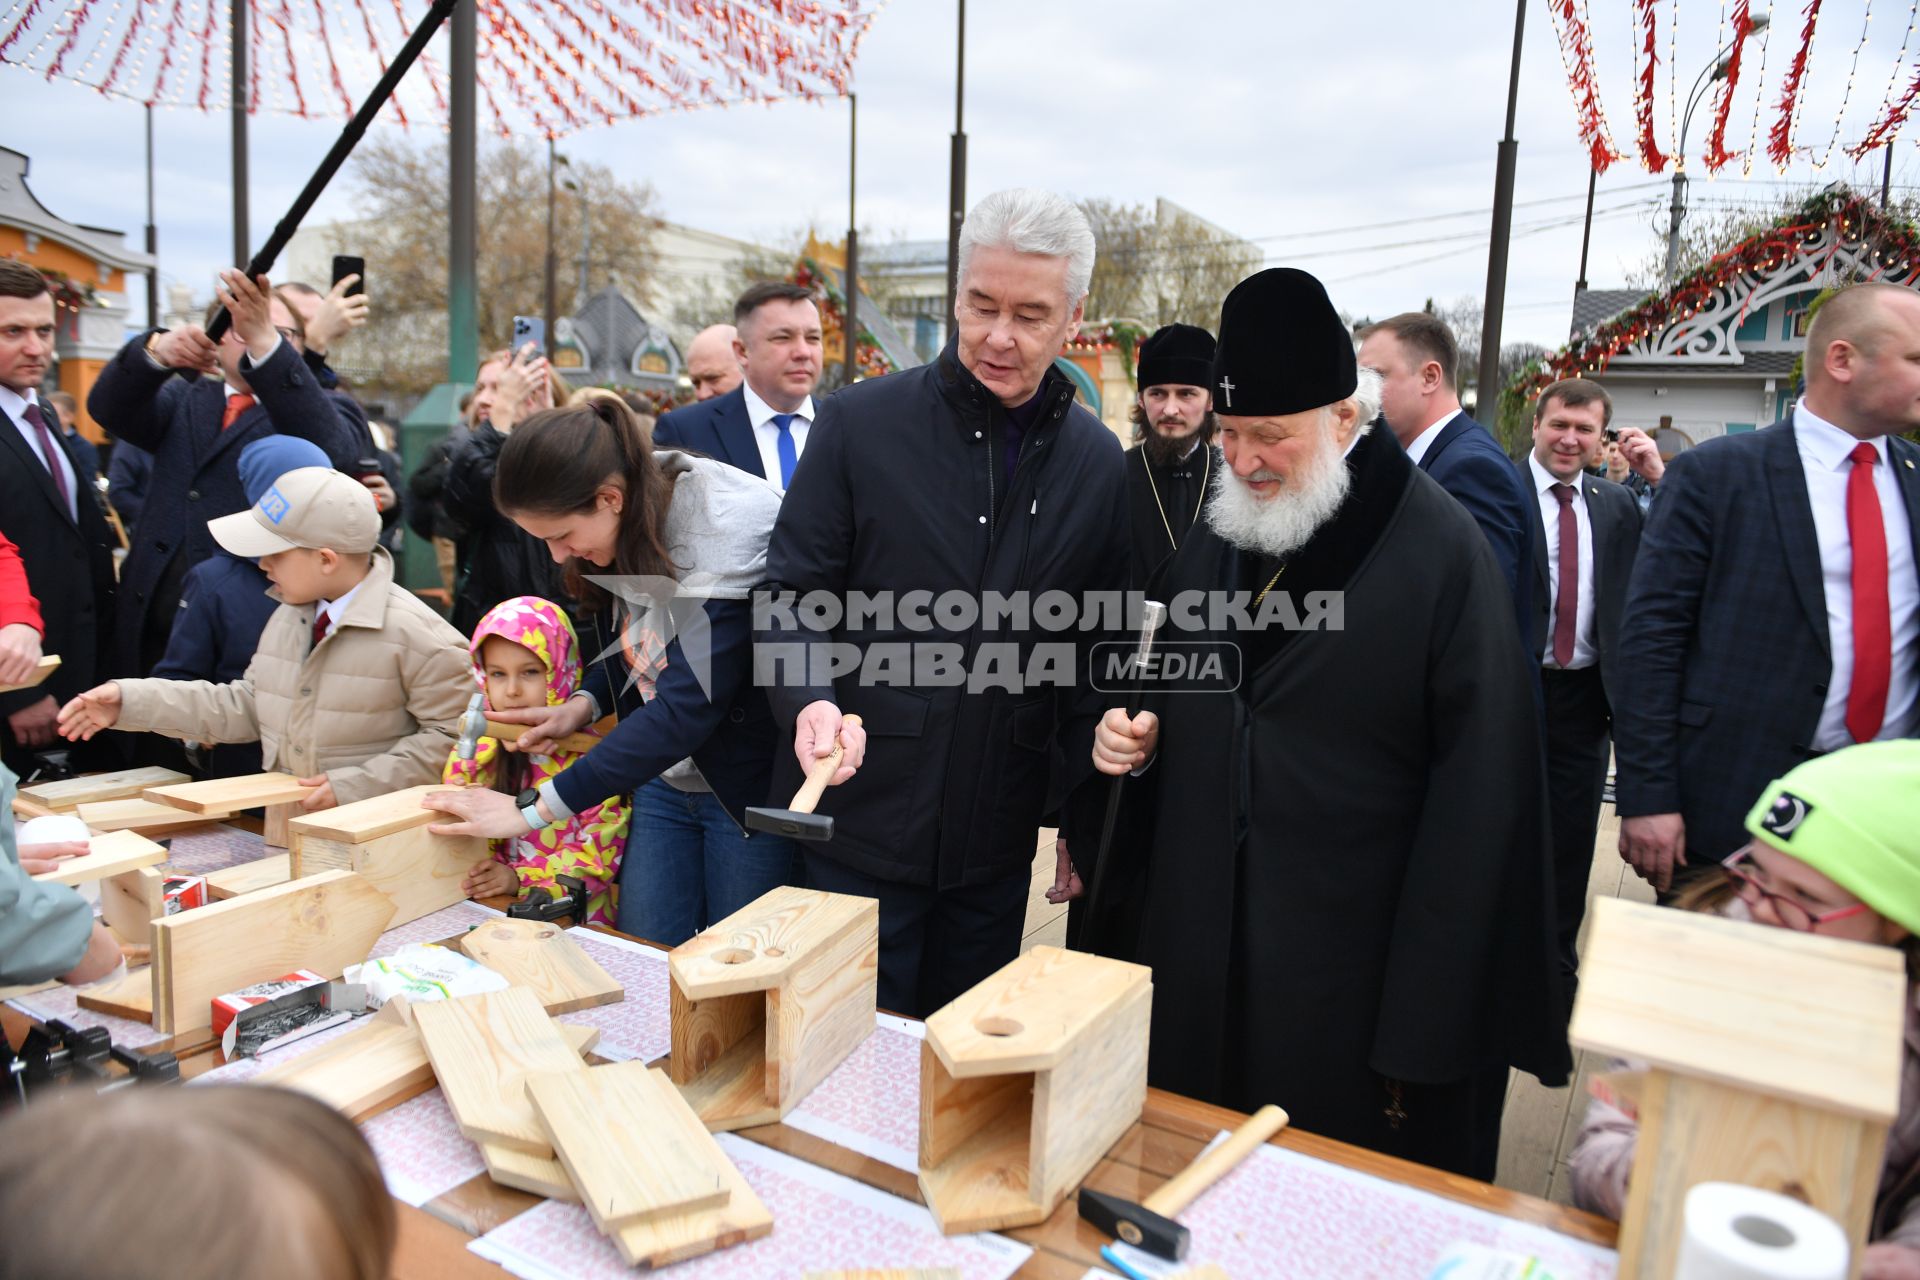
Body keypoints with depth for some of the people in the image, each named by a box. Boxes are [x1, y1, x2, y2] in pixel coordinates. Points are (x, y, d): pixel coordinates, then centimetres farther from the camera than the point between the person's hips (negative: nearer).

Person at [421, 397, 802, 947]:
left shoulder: (728, 536, -27)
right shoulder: (622, 532, -5)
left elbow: (685, 709, -30)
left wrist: (535, 809, -26)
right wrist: (584, 704, -8)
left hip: (747, 788, -6)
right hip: (661, 780, 6)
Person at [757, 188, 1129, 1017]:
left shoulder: (1099, 462, 3)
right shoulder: (860, 422, -5)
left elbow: (1097, 653, 8)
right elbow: (792, 596, -4)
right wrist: (812, 701, -23)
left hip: (998, 840, 3)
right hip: (861, 823, -2)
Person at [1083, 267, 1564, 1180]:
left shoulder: (1444, 555, -12)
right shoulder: (1210, 546, 7)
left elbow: (1475, 804, -13)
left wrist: (1424, 1026, -13)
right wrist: (1129, 740, -3)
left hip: (1352, 994, -5)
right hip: (1194, 962, 6)